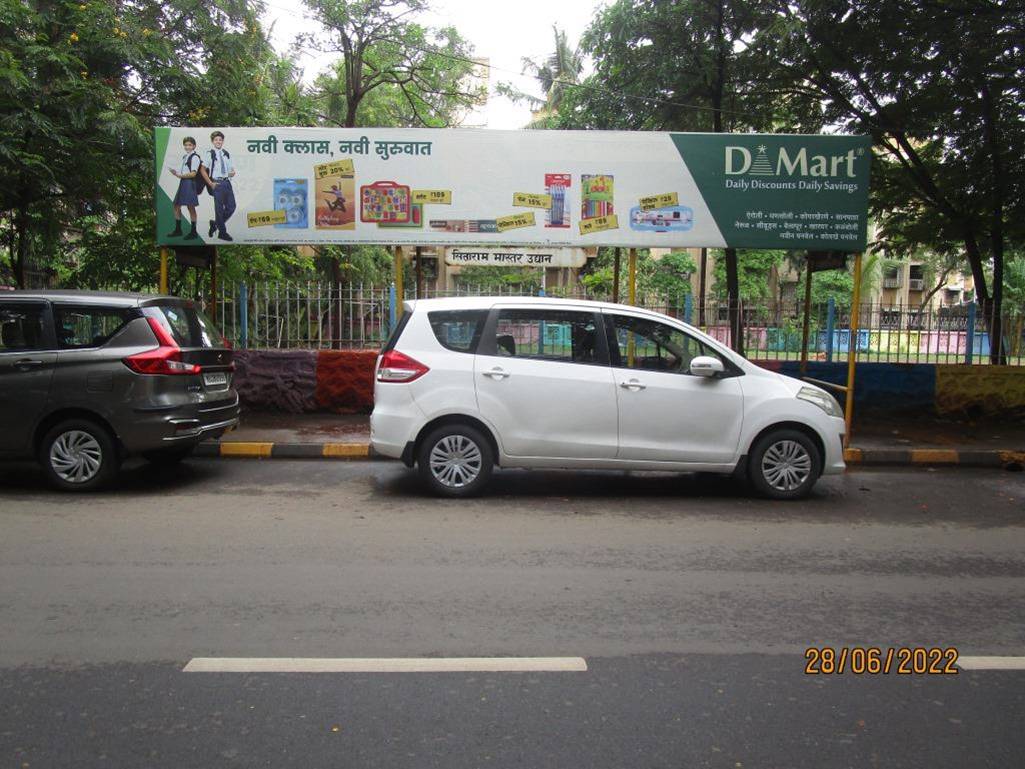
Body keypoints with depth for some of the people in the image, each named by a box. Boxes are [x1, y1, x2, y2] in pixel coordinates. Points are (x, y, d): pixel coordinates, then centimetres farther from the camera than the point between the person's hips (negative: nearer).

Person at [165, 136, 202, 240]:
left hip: (190, 183, -9)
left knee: (190, 207, -5)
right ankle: (178, 230, 22)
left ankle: (193, 232, 3)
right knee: (176, 205, 12)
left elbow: (193, 173, -14)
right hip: (183, 182, 9)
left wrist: (179, 175, -14)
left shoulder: (195, 157, -9)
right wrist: (176, 172, 4)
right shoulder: (184, 157, 17)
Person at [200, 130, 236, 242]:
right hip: (217, 183, -5)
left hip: (227, 182, 5)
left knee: (231, 206, 2)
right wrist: (211, 184, -9)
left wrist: (232, 173, -4)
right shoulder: (210, 154, -4)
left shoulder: (227, 154, 11)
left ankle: (215, 223, 23)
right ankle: (222, 233, 9)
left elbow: (231, 169, 20)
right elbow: (202, 170, -3)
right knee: (219, 208, 0)